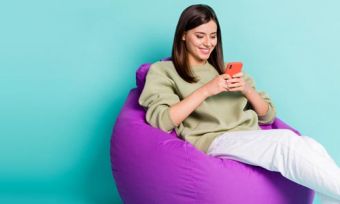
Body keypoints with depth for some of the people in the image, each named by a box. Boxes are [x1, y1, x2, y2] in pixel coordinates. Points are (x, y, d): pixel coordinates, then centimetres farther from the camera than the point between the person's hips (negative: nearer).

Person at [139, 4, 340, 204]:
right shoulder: (163, 71, 12)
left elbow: (268, 116, 21)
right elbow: (161, 121, -7)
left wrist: (248, 90, 1)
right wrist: (206, 90, -11)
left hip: (254, 138, 5)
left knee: (309, 146, -29)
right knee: (288, 143, -32)